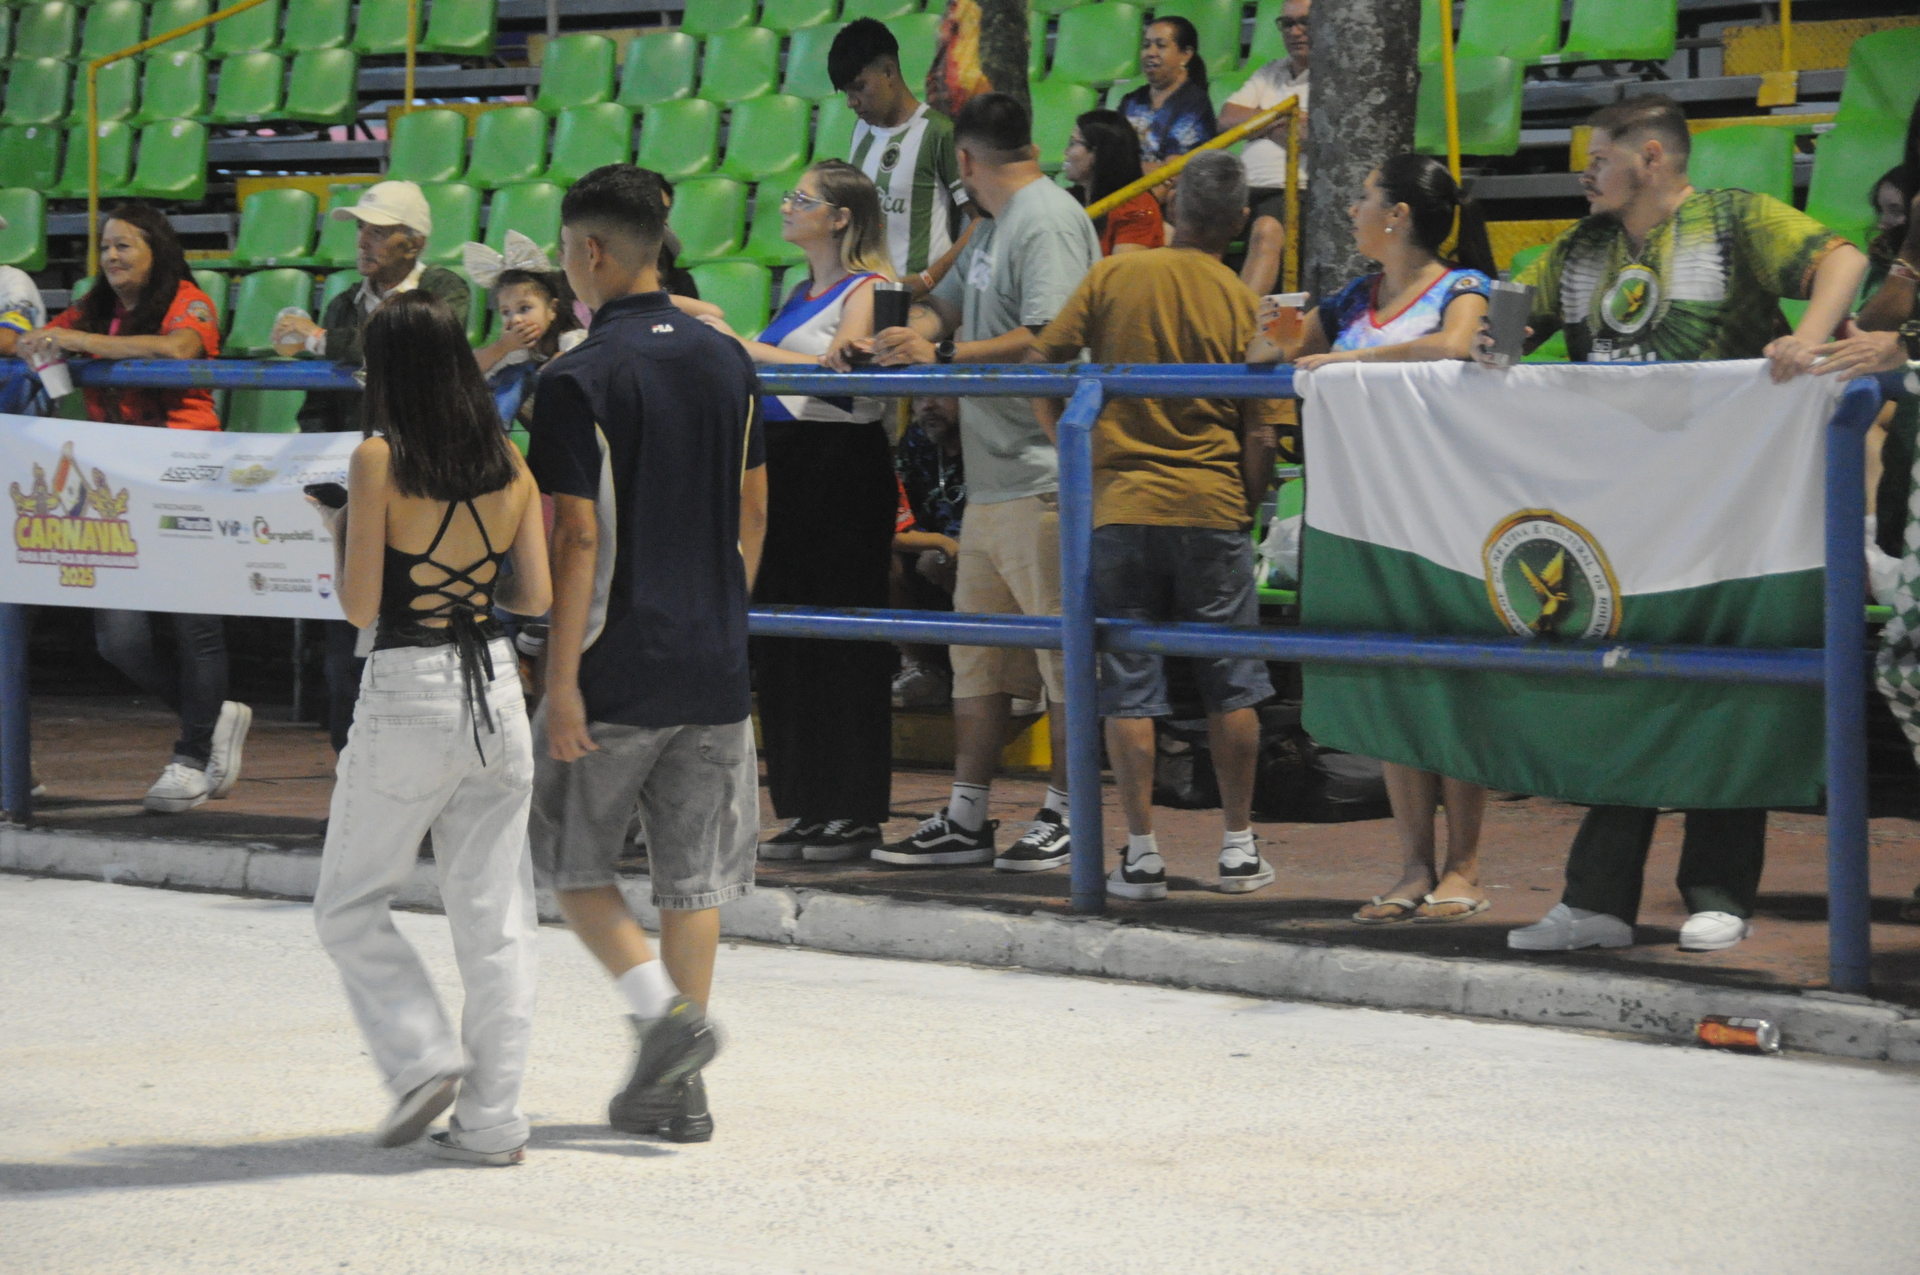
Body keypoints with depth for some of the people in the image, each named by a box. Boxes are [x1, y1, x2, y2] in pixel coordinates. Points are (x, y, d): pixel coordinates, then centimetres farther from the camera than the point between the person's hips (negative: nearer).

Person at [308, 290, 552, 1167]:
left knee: (350, 906, 10)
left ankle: (423, 1059, -5)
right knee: (496, 919, 7)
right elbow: (535, 596, 6)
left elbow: (359, 606, -11)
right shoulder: (508, 463, 4)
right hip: (495, 689, 5)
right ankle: (491, 1120, 6)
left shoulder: (379, 460, -10)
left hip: (408, 695, -5)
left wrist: (337, 532, 6)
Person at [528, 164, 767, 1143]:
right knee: (694, 875, 8)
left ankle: (664, 1011, -8)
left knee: (569, 853, 11)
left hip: (617, 669, -5)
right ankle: (677, 1087, 9)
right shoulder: (727, 362, 8)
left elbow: (579, 540, -16)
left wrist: (561, 681, -14)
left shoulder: (579, 380, -12)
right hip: (715, 665, 5)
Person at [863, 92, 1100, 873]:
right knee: (976, 654, 11)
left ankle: (1064, 818, 2)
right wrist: (906, 338, 4)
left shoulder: (1046, 222, -11)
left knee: (1063, 658, -3)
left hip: (1044, 480, -10)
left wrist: (942, 356, -18)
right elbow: (949, 304, 26)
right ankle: (966, 820, 15)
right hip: (990, 480, 10)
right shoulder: (994, 225, 20)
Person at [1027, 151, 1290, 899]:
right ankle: (1238, 849, 14)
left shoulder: (1113, 277, -1)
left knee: (1128, 686, 5)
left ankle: (1141, 853, 3)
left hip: (1119, 502, 0)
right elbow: (1259, 433, -3)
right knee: (1231, 684, 10)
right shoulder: (1241, 303, -2)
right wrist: (1250, 506, 11)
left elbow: (1041, 361, 1)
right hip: (1211, 508, 0)